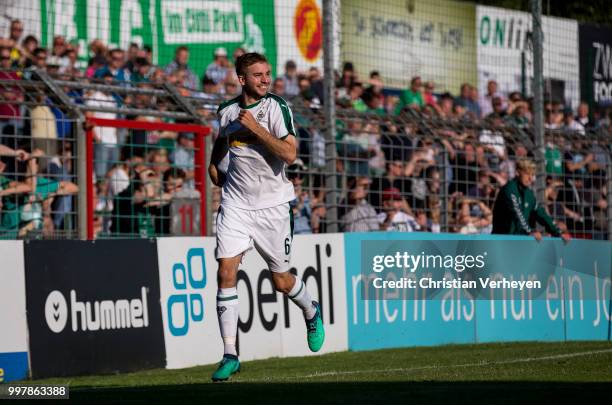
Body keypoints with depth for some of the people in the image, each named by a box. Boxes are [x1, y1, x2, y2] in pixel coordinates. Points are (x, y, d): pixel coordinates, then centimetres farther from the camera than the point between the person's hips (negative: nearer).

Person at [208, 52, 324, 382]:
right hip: (235, 204, 3)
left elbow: (289, 153, -22)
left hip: (272, 205, -3)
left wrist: (255, 126, -22)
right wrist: (214, 167, 14)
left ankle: (311, 313, 42)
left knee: (282, 282, 7)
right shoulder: (227, 111, 5)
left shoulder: (276, 107, -9)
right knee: (226, 272, -11)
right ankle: (230, 356, -8)